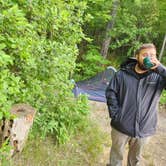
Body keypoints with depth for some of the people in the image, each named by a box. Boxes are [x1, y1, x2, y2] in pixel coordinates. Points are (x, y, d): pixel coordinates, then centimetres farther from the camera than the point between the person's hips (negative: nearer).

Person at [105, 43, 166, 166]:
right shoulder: (122, 74, -8)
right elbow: (111, 93, -4)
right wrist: (115, 114, -9)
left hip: (144, 129, 1)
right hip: (121, 126, -1)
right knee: (116, 154, 22)